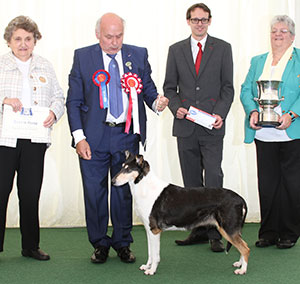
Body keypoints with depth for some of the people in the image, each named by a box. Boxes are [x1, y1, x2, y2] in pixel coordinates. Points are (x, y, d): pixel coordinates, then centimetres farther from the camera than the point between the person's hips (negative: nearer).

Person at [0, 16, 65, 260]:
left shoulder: (45, 67, 14)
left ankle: (31, 246, 19)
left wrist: (54, 112, -3)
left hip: (35, 140, 3)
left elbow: (59, 96, 16)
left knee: (31, 193, 8)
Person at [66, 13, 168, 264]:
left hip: (127, 135, 1)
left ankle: (123, 244, 24)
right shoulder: (83, 57, 1)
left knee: (124, 191, 9)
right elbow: (73, 101, 0)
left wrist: (156, 102, -17)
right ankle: (100, 244, 22)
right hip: (94, 136, -1)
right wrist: (79, 137, -9)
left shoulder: (138, 55, 4)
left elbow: (148, 90, 8)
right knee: (94, 192, 6)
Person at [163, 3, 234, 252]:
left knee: (213, 178, -7)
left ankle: (216, 233, 1)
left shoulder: (222, 48, 6)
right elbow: (169, 86, 12)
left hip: (212, 126, -2)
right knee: (192, 182, 7)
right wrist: (176, 107, -6)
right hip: (186, 126, 3)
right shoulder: (176, 50, 11)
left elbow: (228, 87, 3)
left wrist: (220, 114, -10)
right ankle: (199, 230, 17)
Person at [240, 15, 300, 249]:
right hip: (263, 134, 4)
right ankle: (268, 232, 16)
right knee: (266, 183, 5)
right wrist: (252, 111, -7)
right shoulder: (258, 61, 17)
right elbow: (246, 91, 11)